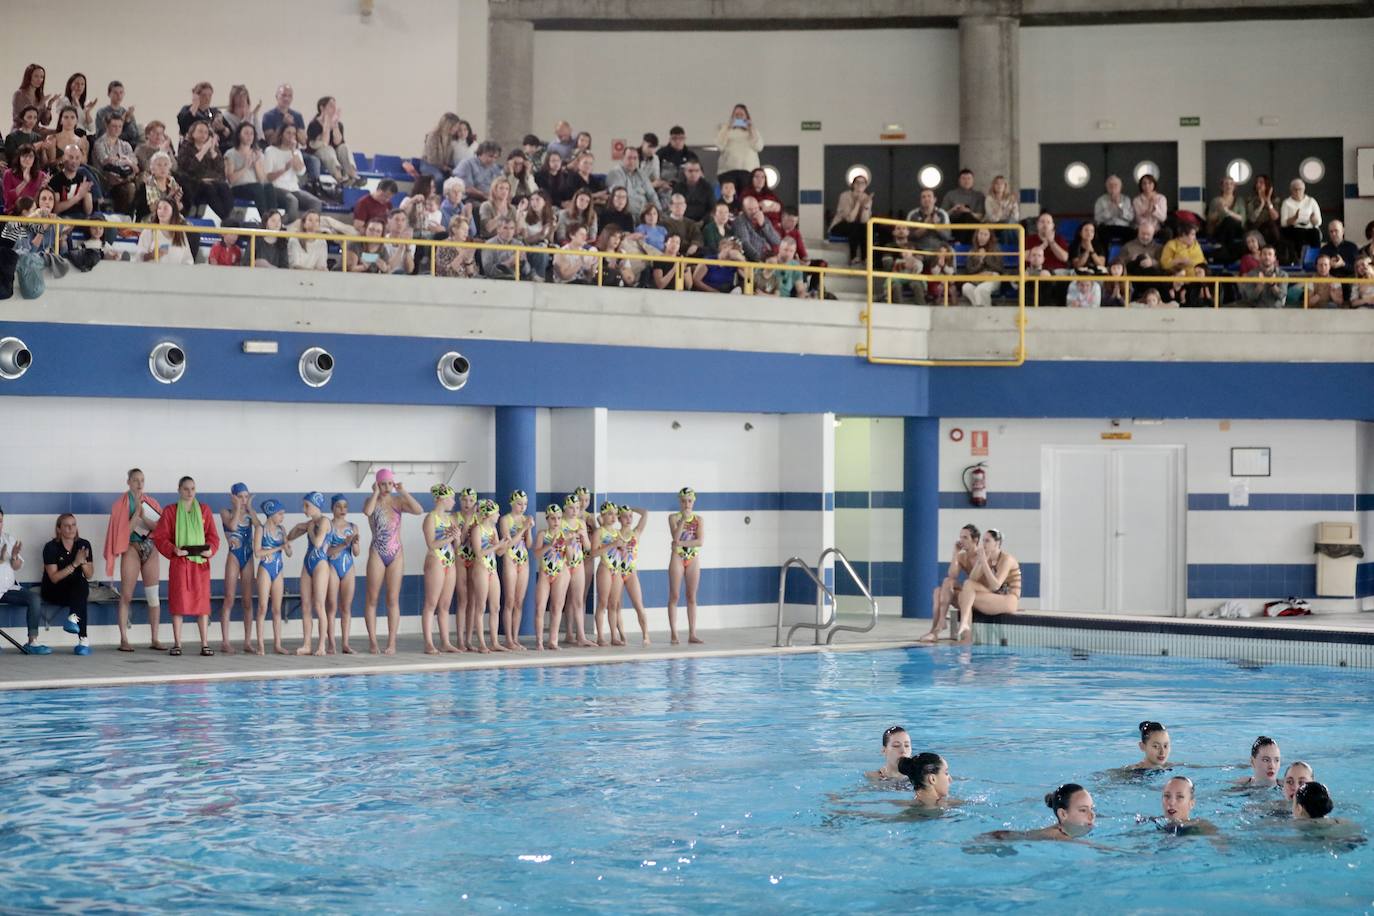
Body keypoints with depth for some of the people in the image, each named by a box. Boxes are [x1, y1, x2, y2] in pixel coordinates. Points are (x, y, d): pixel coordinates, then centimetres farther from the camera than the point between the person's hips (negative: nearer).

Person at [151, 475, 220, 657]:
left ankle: (205, 644, 4)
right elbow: (160, 536, 0)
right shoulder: (170, 511, 3)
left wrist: (210, 549, -11)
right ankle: (177, 644, 4)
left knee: (202, 601, 1)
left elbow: (213, 535, 8)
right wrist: (173, 549, -16)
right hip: (179, 562, -2)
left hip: (201, 562, 2)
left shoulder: (204, 510, 9)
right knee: (179, 602, -2)